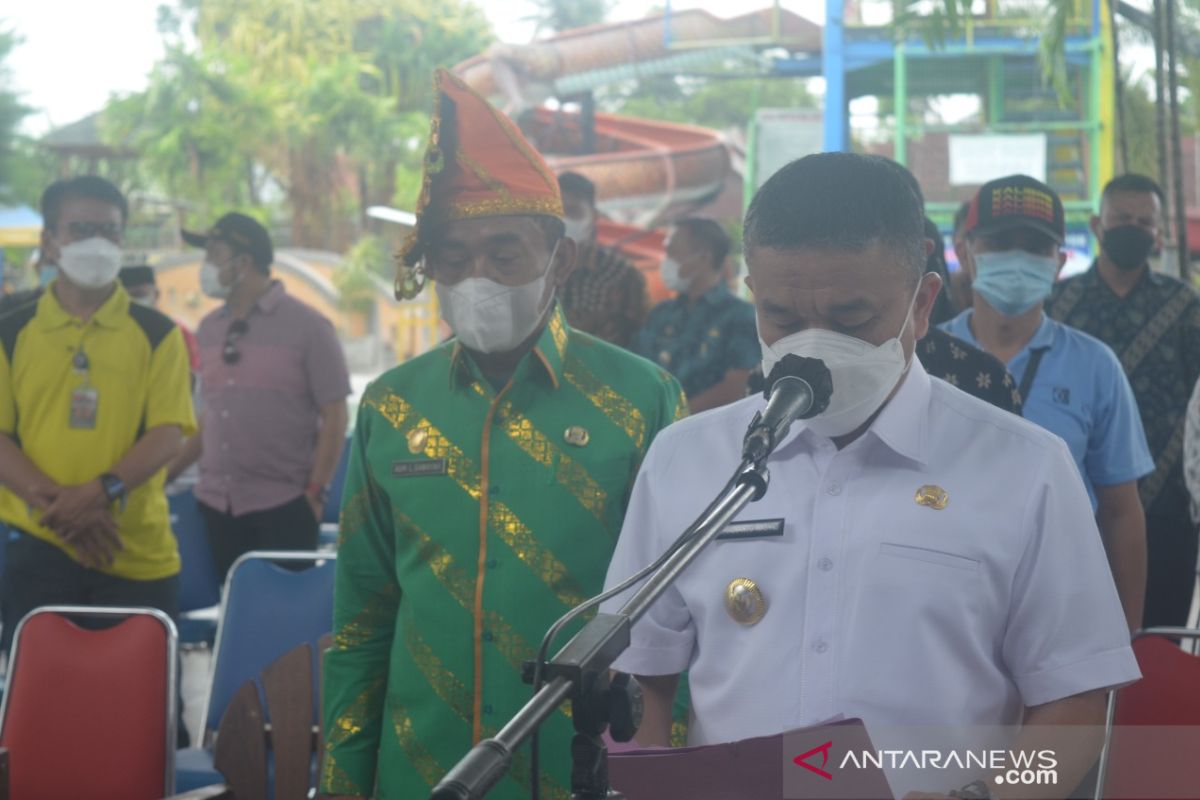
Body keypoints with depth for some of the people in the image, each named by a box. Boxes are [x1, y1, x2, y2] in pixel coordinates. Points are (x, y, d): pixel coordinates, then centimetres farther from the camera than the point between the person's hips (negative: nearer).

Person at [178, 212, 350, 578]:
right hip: (215, 506, 5)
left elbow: (334, 416, -5)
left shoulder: (307, 326, -4)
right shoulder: (209, 329, 12)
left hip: (283, 508, -5)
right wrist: (169, 472, 11)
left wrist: (315, 492, -10)